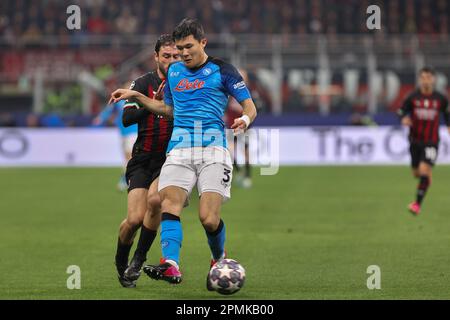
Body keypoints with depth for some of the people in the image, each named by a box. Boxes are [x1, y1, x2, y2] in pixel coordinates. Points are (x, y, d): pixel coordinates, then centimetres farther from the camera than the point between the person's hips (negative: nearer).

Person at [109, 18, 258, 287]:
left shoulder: (221, 70, 6)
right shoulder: (174, 71, 20)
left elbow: (250, 106, 5)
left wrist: (245, 119, -18)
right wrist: (135, 95, 28)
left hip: (213, 148, -4)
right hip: (179, 150, 4)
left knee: (209, 219, -15)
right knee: (169, 204, -22)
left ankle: (219, 258, 15)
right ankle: (171, 265, -35)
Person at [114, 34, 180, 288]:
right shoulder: (143, 83, 1)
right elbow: (127, 118, -10)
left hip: (170, 159, 0)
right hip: (142, 160, 0)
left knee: (155, 200, -28)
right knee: (135, 219, -12)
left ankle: (139, 258, -8)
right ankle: (121, 263, 17)